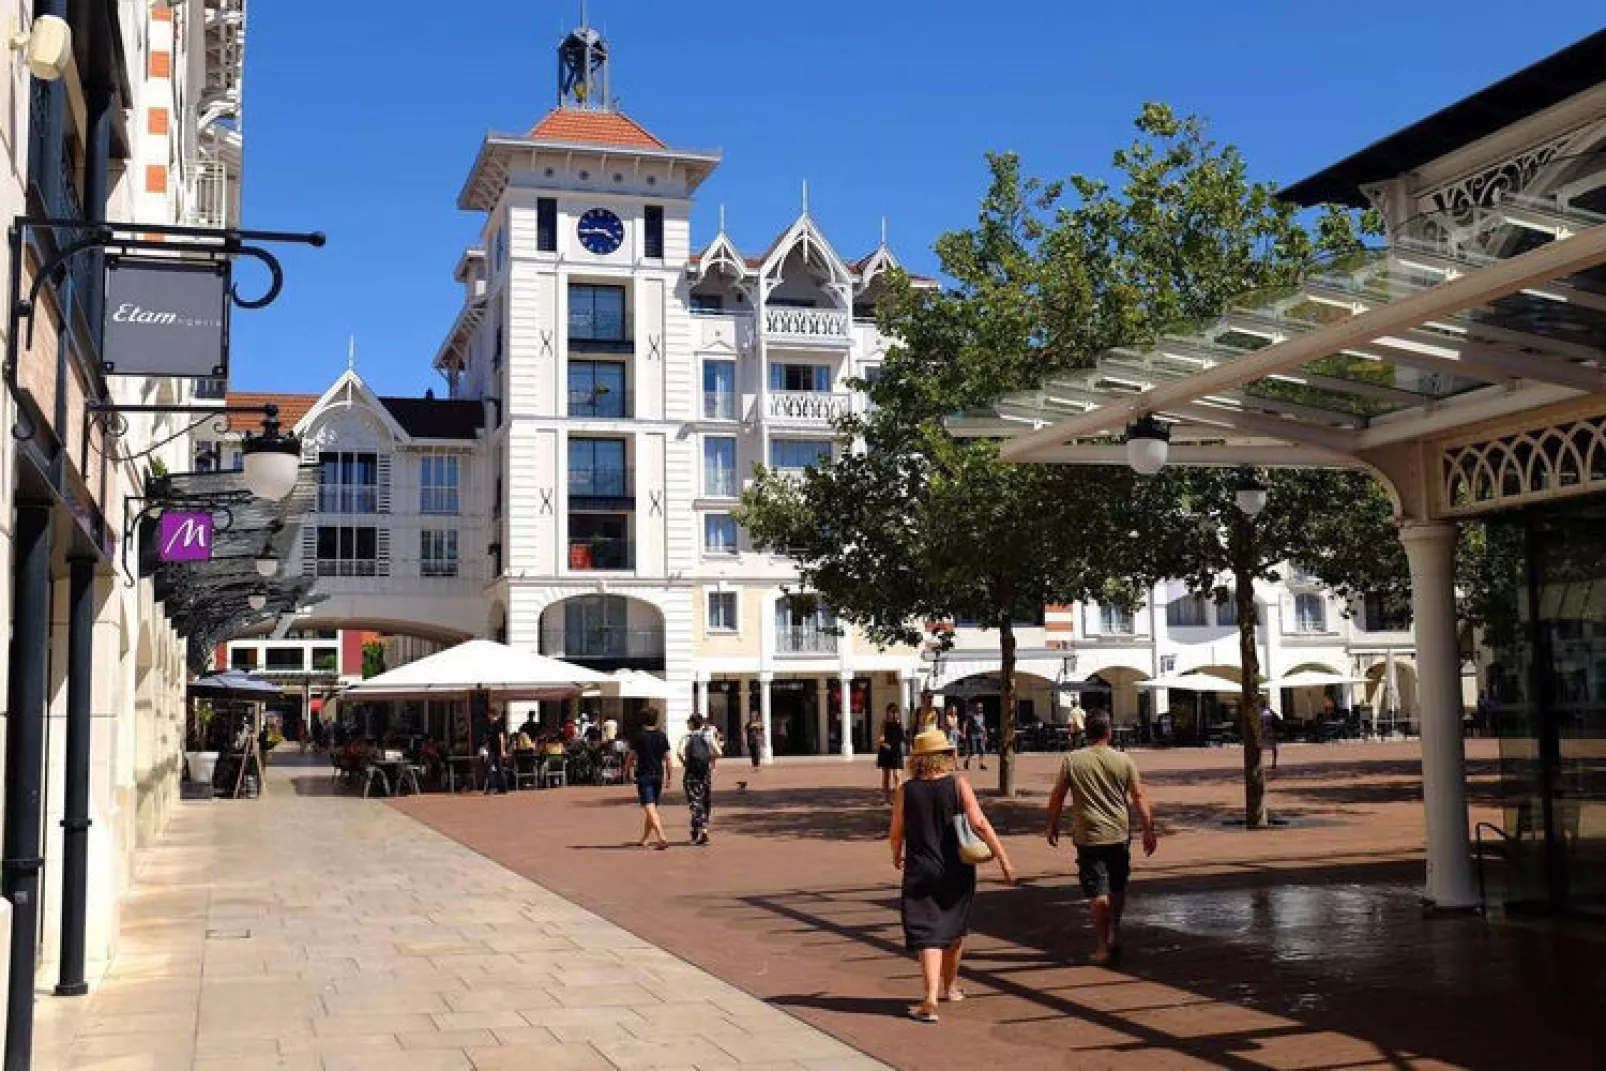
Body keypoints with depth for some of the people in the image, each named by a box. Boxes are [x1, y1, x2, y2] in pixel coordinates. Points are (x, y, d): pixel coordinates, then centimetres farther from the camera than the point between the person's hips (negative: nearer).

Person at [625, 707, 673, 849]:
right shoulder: (662, 736, 4)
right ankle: (645, 839, 28)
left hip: (644, 776, -5)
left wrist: (627, 772, 15)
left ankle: (662, 837, -28)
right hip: (658, 776, 5)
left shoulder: (639, 736, -7)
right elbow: (668, 759, 3)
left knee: (650, 808, -12)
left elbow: (631, 757, -2)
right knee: (651, 808, 17)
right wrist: (668, 777, 12)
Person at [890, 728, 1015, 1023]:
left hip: (921, 872, -1)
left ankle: (930, 1001, -15)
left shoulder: (906, 790, -4)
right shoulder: (958, 784, -5)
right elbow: (979, 824, -12)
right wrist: (1004, 860, -7)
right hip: (957, 871, 1)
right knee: (955, 930, 21)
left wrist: (897, 857, 22)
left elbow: (896, 833, 1)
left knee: (927, 935, -2)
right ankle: (950, 986, 39)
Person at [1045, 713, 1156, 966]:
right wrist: (1148, 830, 4)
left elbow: (1057, 798, -1)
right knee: (1117, 888, 20)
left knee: (1098, 892, 2)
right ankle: (1114, 935, 25)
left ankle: (1102, 947, 4)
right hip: (1119, 835, 2)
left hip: (1088, 836, -2)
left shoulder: (1072, 760, -5)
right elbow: (1139, 797, -2)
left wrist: (1053, 826, 11)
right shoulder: (1124, 760, -2)